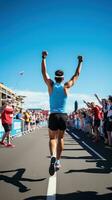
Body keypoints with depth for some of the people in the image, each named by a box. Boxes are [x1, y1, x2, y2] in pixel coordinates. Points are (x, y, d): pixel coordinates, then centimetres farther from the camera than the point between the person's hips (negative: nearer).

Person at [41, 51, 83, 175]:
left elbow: (44, 72, 10)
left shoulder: (51, 85, 0)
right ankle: (58, 161, 16)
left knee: (52, 138, 2)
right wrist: (80, 62, 21)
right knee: (60, 138, 16)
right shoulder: (66, 86, 0)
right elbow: (76, 75, 11)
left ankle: (53, 156, -27)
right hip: (63, 116, 1)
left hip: (53, 116, -1)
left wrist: (44, 58, 15)